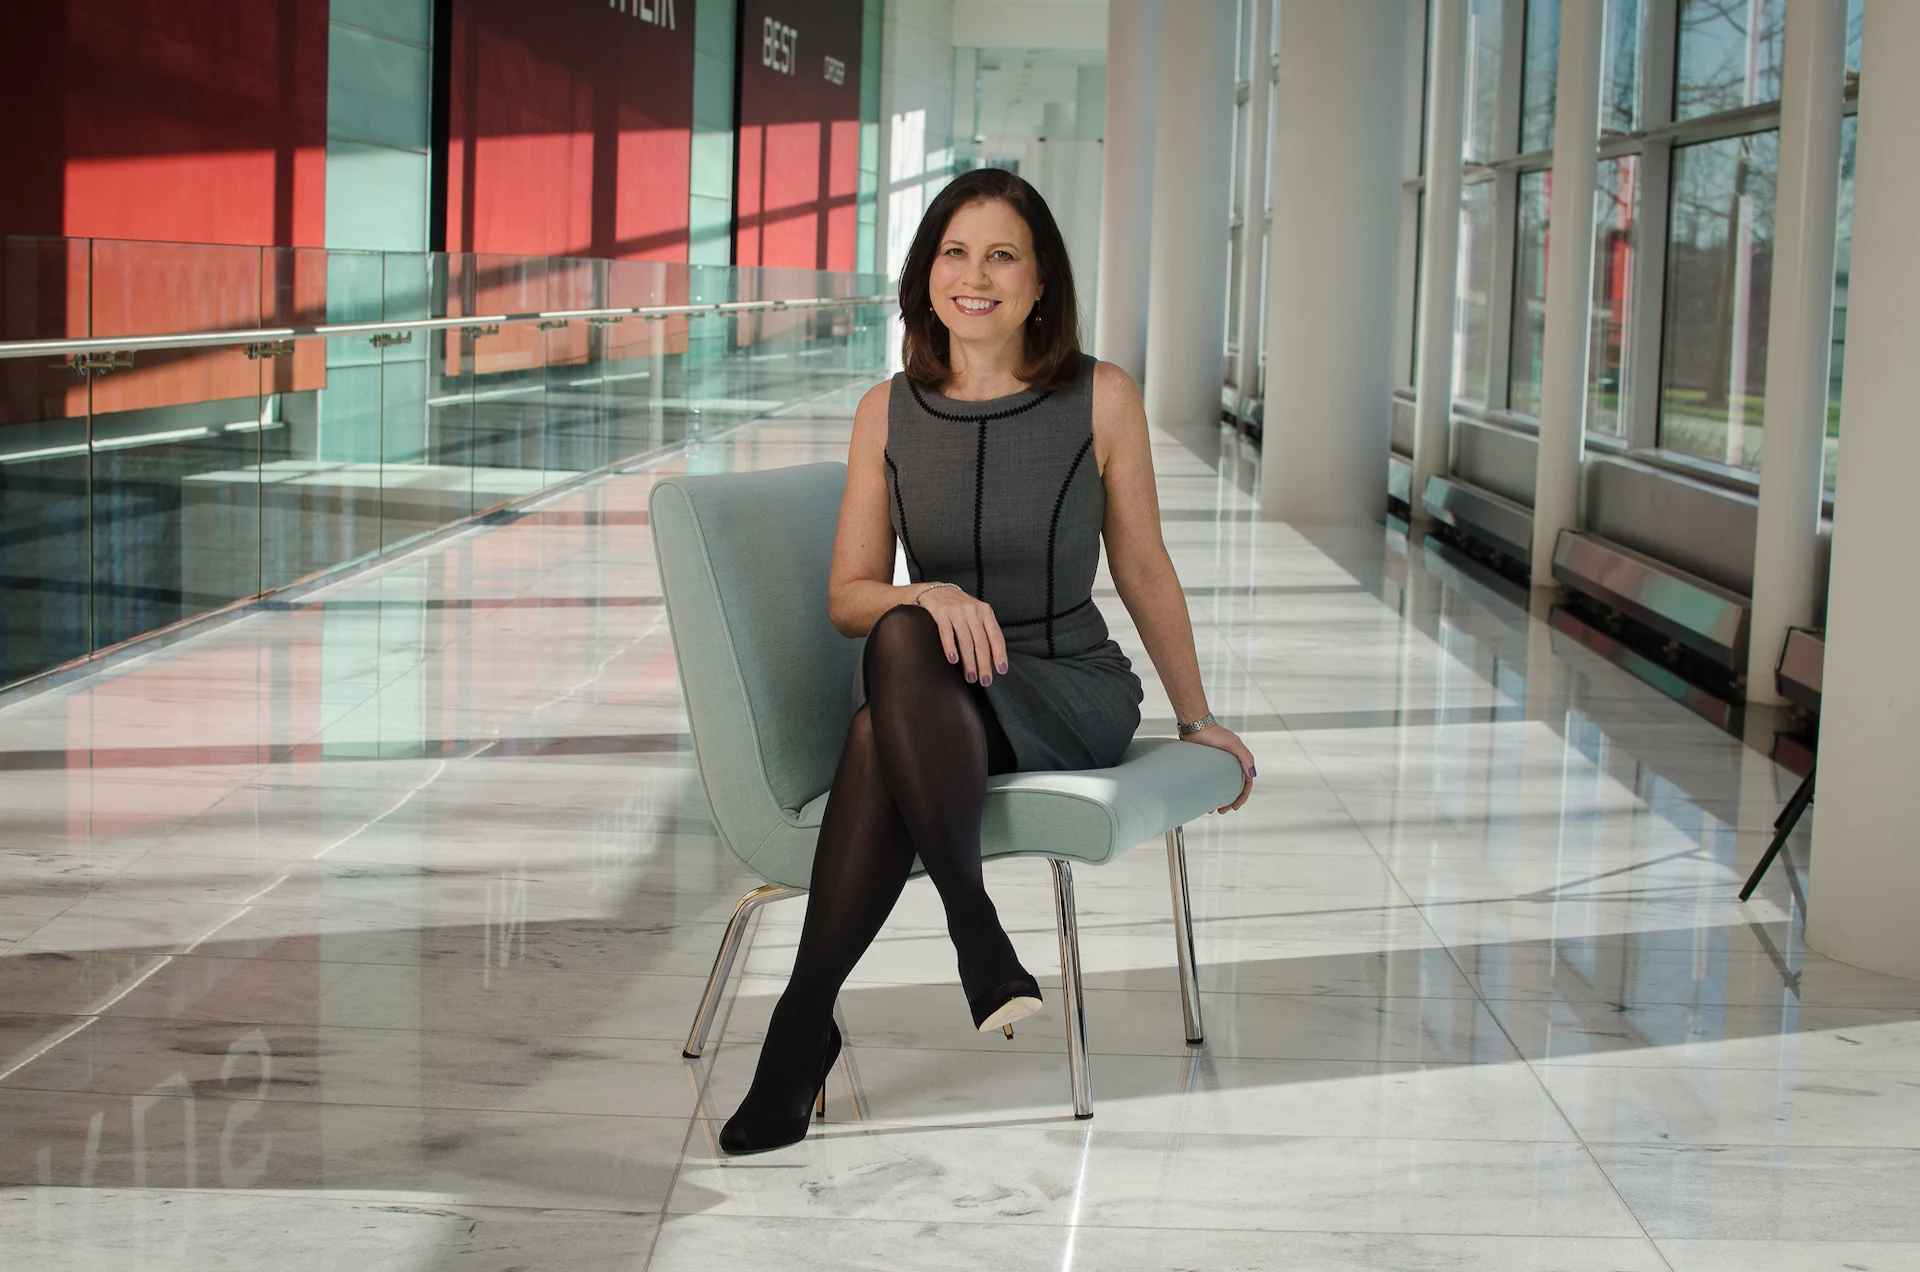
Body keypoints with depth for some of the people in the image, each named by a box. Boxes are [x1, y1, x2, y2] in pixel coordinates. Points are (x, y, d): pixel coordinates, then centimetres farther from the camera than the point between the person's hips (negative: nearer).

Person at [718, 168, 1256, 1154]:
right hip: (929, 699, 2)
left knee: (887, 719, -35)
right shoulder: (889, 412, 3)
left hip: (1074, 695, -2)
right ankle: (978, 942, -36)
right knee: (904, 632, -37)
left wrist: (1197, 718, 16)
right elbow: (848, 597, 4)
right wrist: (933, 595, -19)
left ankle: (805, 1018, -30)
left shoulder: (1101, 399, -4)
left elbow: (1143, 571, 8)